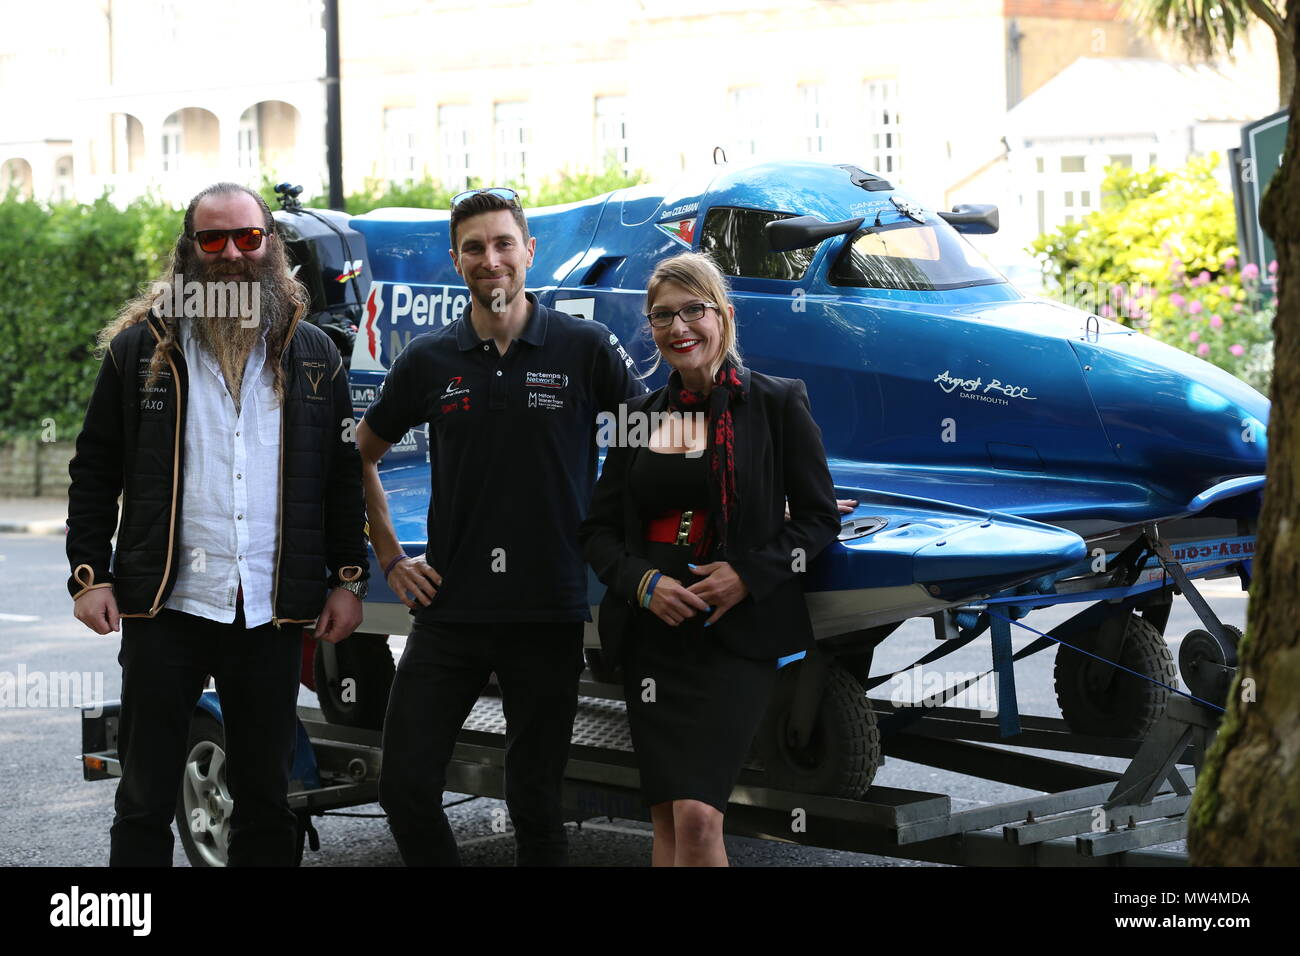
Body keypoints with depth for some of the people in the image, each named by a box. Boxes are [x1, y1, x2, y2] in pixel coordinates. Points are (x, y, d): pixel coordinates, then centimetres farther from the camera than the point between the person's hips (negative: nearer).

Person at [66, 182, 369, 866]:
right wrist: (89, 574, -5)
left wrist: (347, 578, 6)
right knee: (145, 800, 4)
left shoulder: (313, 356, 8)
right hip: (164, 606, -1)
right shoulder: (140, 347, 3)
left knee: (266, 799, 11)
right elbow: (94, 471, 4)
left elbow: (343, 478, 12)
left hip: (272, 613, 2)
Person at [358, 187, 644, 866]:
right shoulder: (428, 360, 5)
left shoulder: (586, 348, -2)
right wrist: (388, 557, 11)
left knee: (535, 801, 6)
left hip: (549, 612, -2)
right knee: (405, 789, -1)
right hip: (449, 607, 2)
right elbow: (362, 453, 18)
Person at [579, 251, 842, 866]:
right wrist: (644, 583, -8)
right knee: (667, 820, 6)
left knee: (697, 818, -16)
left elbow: (819, 517, 0)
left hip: (737, 634, -4)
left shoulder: (777, 402, 0)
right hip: (653, 634, 4)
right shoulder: (642, 416, 11)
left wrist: (750, 574, -14)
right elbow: (598, 529, 12)